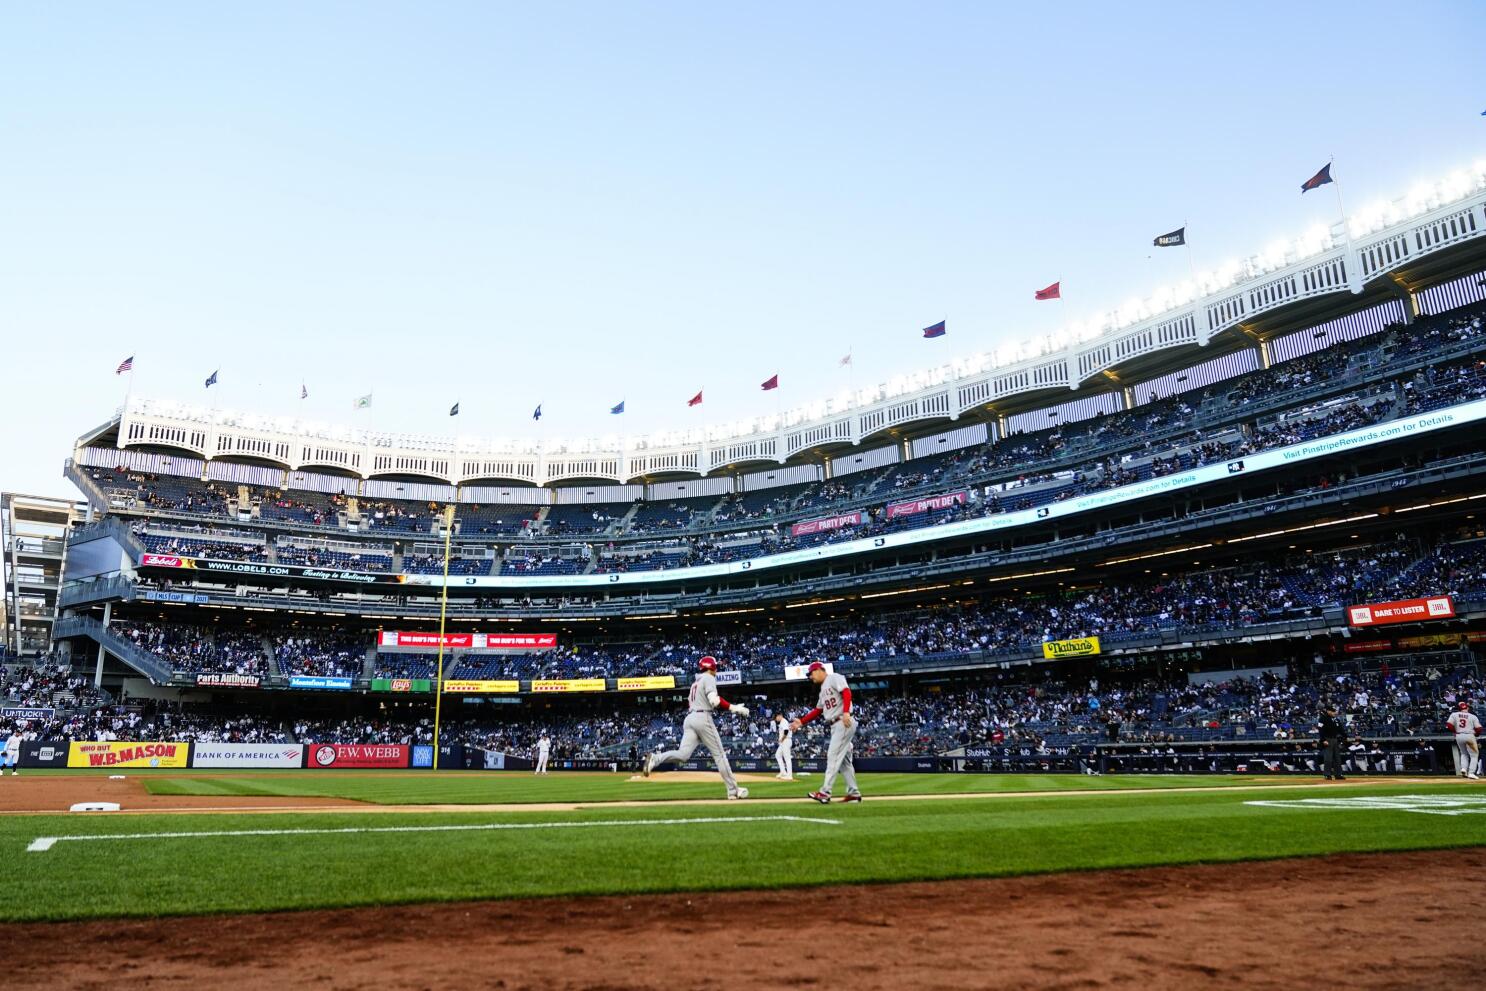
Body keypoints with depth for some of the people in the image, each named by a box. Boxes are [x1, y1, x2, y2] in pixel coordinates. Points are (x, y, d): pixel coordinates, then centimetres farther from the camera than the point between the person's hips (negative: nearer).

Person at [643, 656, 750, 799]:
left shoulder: (695, 681, 24)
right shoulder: (708, 678, -2)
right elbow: (714, 700, -16)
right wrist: (734, 708, -15)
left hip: (689, 718, 7)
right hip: (703, 718, -7)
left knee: (683, 754, -6)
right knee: (719, 754, 0)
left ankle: (655, 759, -28)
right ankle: (733, 790, 3)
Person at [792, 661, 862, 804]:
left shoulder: (835, 678, -4)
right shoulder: (823, 689, 24)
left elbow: (846, 692, -19)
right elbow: (818, 711, 25)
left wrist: (846, 712, -31)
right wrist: (801, 721, 19)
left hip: (844, 723, -10)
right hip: (836, 726, 10)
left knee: (833, 756, -12)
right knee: (843, 760, 10)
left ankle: (825, 793, -14)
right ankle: (854, 793, 15)